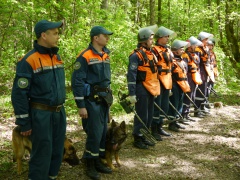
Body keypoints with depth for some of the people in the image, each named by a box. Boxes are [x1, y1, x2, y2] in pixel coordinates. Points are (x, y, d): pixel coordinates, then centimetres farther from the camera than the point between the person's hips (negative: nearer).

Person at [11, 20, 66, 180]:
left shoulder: (57, 57, 9)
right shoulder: (29, 61, -15)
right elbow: (19, 94, -14)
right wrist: (24, 123, -13)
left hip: (59, 112, 7)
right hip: (41, 115, -7)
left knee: (57, 151, 15)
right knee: (42, 153, 1)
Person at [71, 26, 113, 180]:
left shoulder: (106, 55, 11)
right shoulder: (85, 56, -14)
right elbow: (77, 82, -16)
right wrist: (81, 106, -18)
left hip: (104, 99, 8)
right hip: (91, 100, -8)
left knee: (103, 131, 12)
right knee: (94, 133, -4)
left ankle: (98, 162, 26)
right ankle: (90, 166, 12)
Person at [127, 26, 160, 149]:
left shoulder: (150, 54, 14)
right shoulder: (136, 55, -14)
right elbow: (131, 75, -18)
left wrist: (155, 88, 21)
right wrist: (132, 93, -20)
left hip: (150, 89, 9)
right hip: (141, 90, -9)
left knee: (149, 115, 14)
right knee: (141, 115, -2)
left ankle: (144, 137, 27)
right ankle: (137, 139, 10)